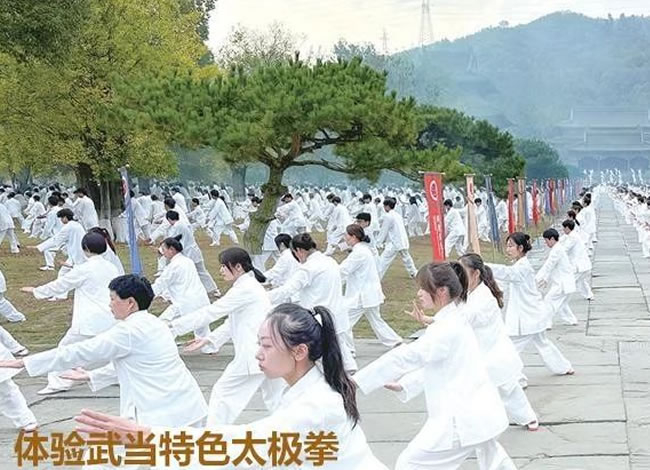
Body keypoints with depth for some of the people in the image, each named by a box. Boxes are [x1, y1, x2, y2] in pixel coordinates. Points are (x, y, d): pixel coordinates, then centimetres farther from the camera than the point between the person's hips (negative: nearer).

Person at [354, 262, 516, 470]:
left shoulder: (447, 328, -21)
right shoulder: (453, 321, 10)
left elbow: (404, 357, -24)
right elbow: (433, 364, 18)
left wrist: (355, 381, -21)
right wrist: (403, 385, 5)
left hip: (461, 417, -11)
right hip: (478, 412, 11)